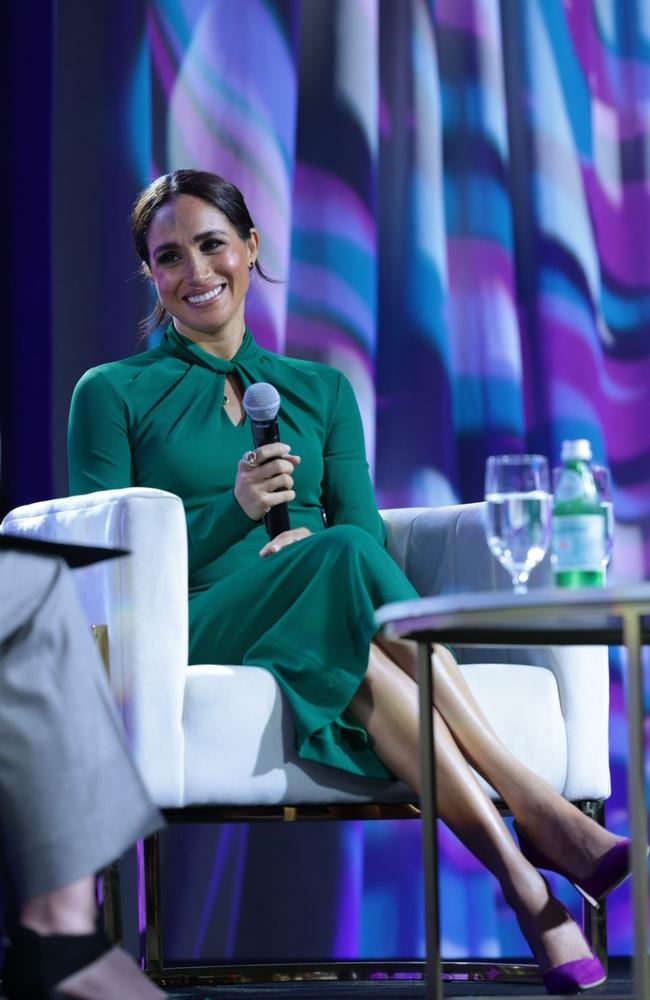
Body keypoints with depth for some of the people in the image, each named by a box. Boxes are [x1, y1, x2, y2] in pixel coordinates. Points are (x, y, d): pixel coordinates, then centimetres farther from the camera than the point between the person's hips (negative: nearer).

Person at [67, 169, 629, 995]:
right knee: (343, 561, -35)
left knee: (342, 571, -37)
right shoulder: (113, 394, 12)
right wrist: (234, 511, -14)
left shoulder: (321, 391, 23)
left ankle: (516, 873, -50)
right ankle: (540, 818, -44)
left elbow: (366, 529, 12)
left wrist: (311, 543, -12)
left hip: (324, 642, 3)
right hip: (193, 638, -3)